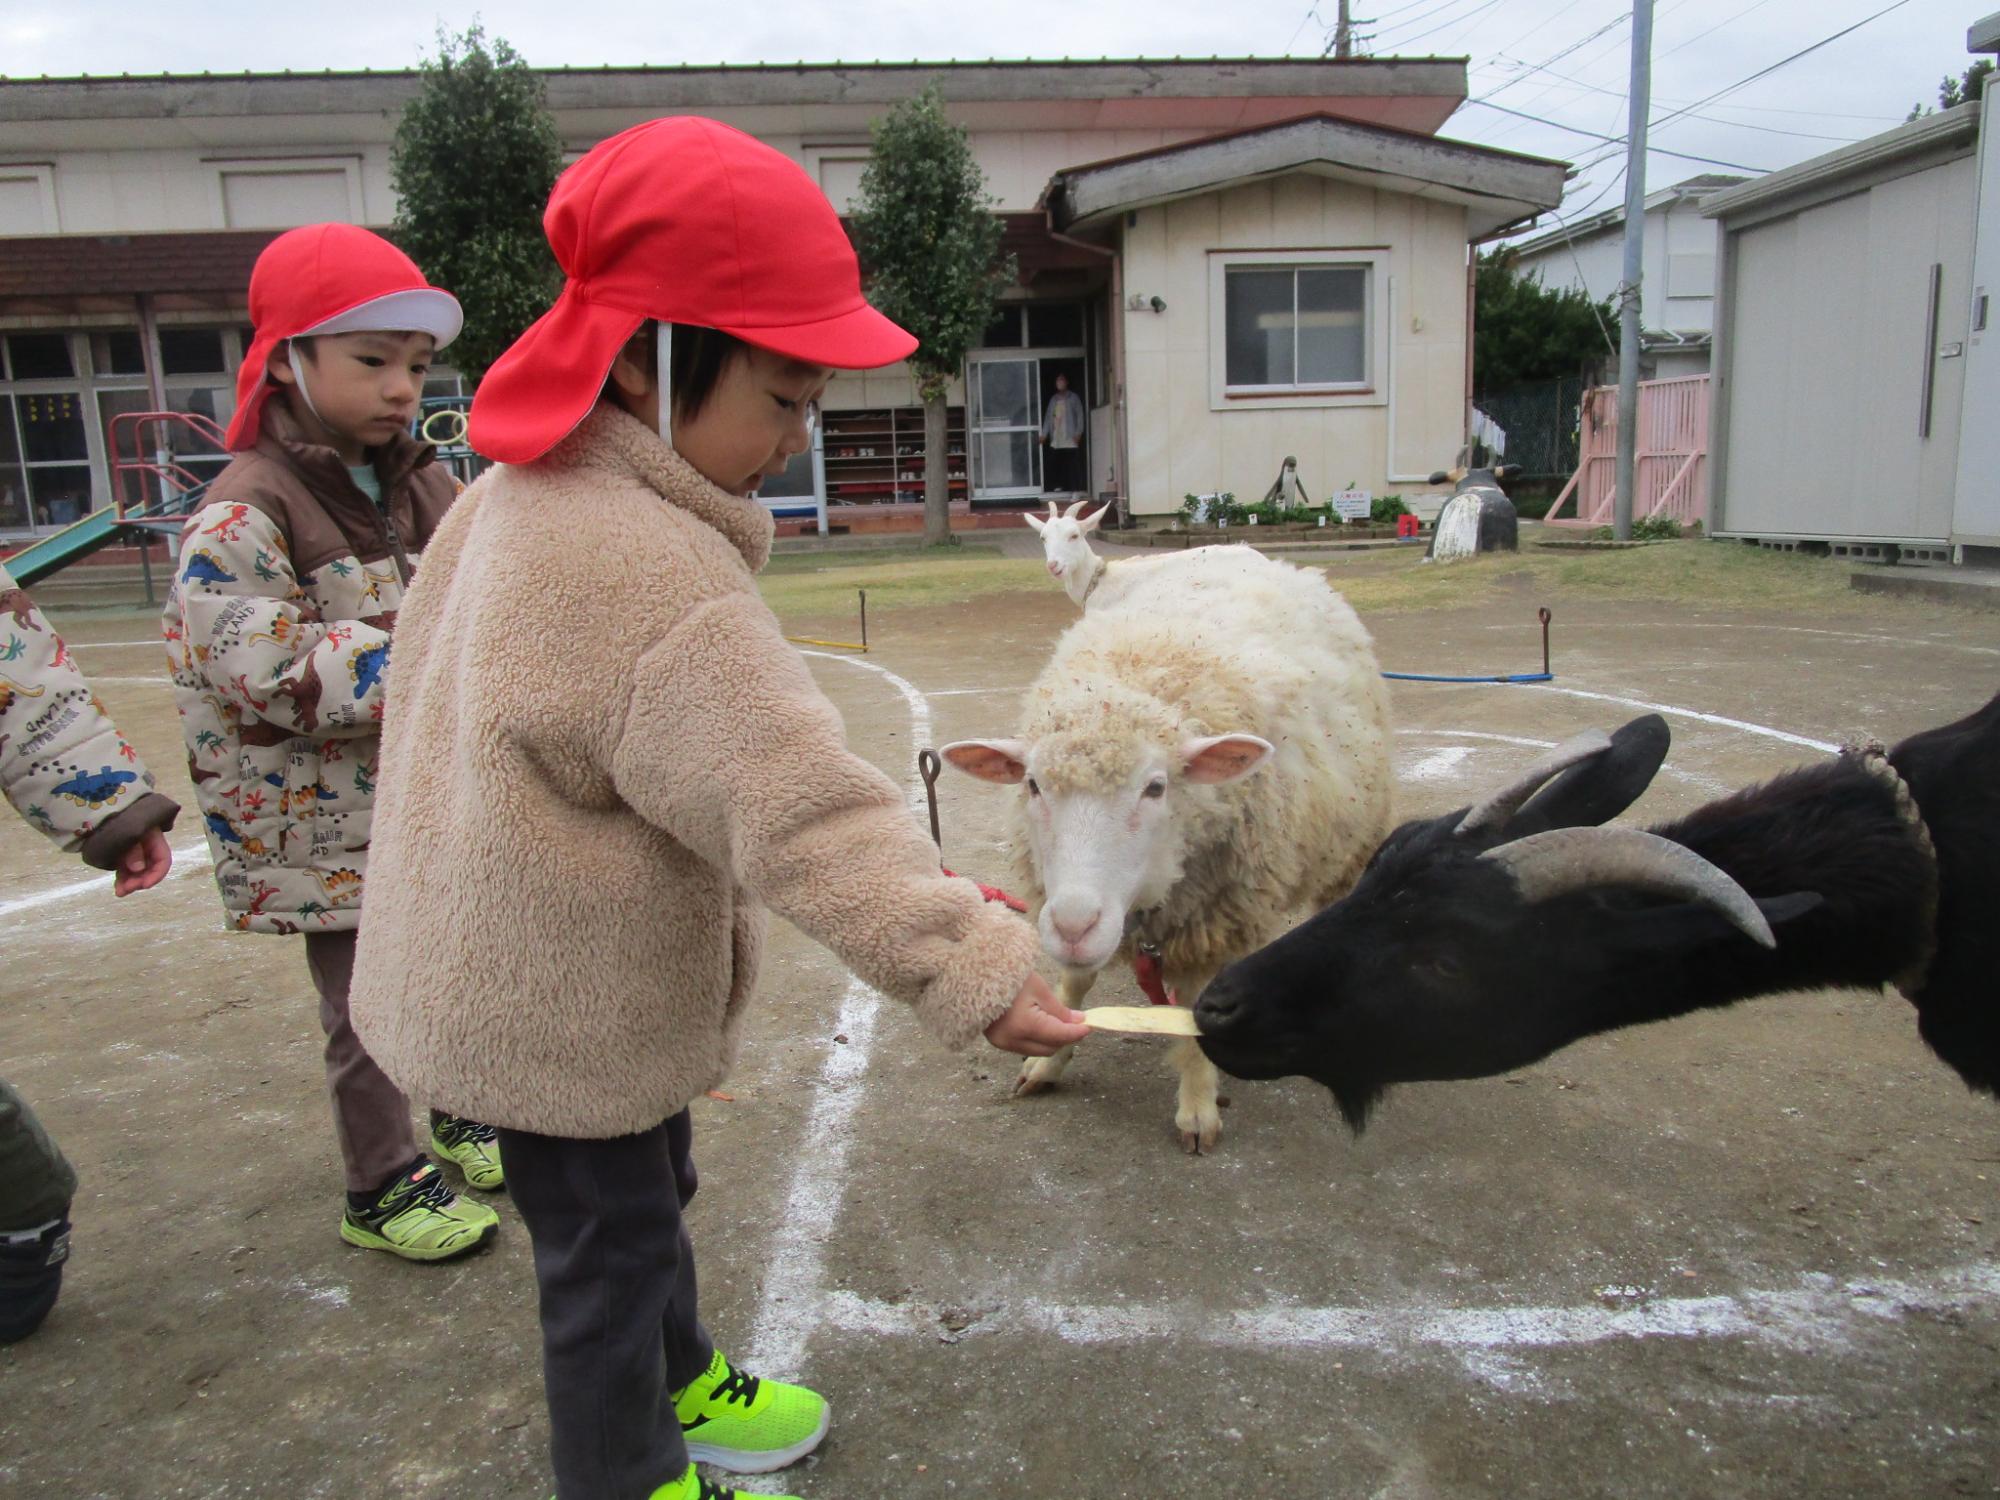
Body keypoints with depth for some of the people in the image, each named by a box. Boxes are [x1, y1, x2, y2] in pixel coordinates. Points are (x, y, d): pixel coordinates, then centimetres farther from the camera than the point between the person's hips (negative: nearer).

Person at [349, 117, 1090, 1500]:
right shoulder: (651, 574, -33)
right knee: (609, 1242, 12)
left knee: (649, 1194, 28)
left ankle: (680, 1383, 52)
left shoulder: (527, 493, 1)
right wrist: (972, 963, -39)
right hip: (559, 1010, -10)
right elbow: (800, 807, -39)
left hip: (534, 968, 10)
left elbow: (422, 654, 17)